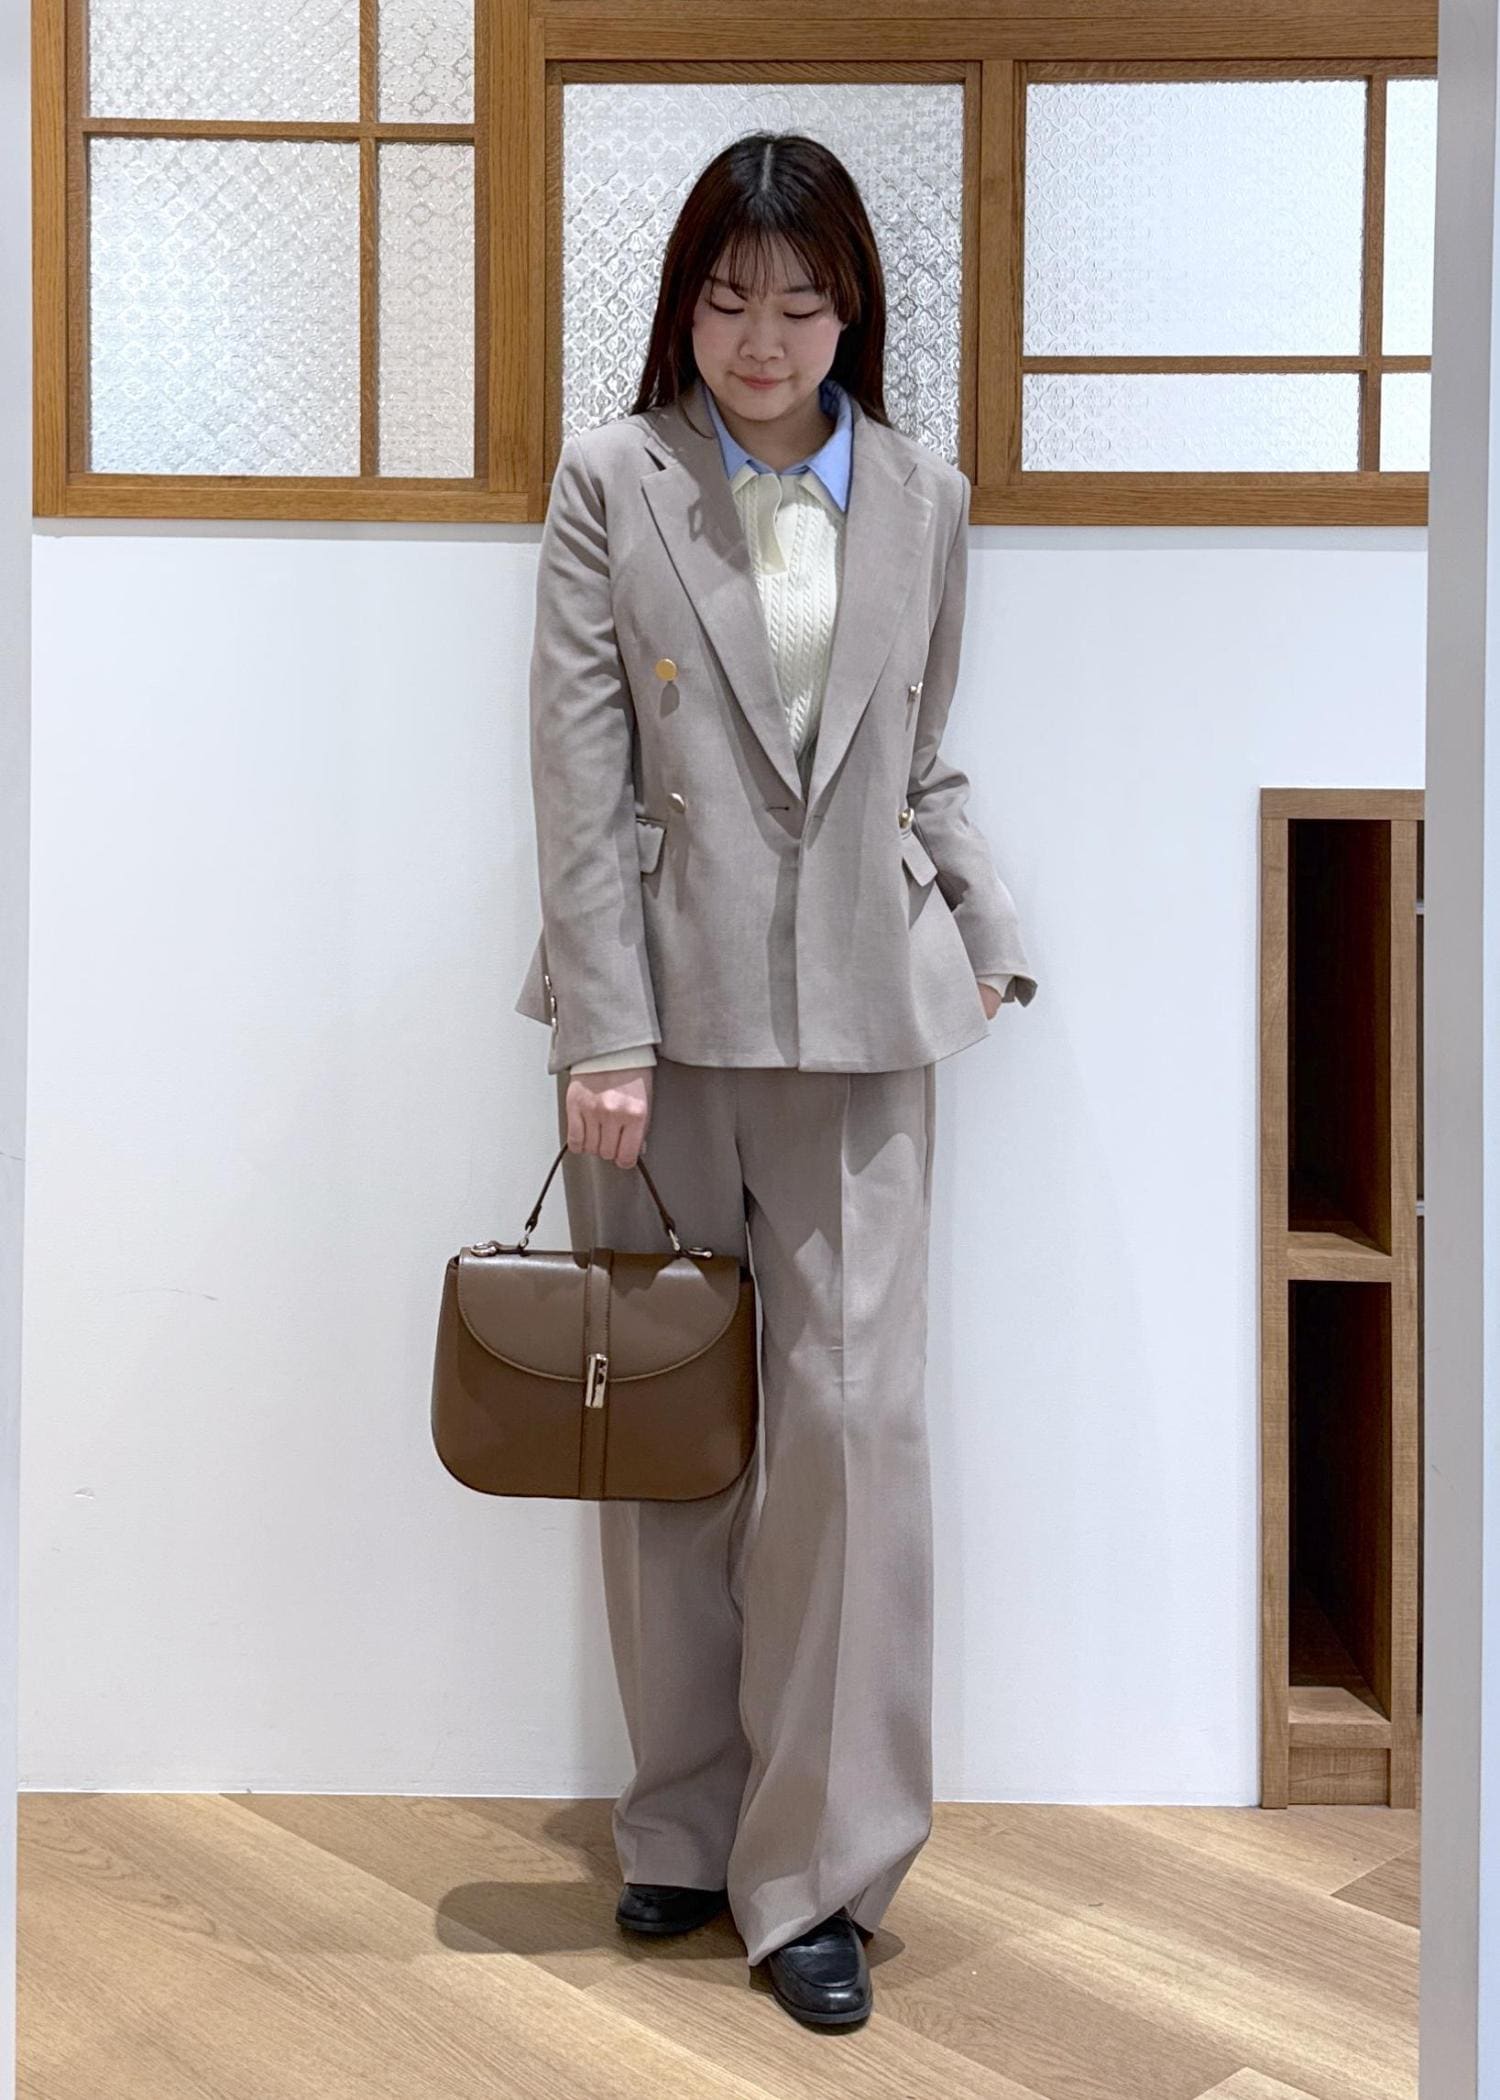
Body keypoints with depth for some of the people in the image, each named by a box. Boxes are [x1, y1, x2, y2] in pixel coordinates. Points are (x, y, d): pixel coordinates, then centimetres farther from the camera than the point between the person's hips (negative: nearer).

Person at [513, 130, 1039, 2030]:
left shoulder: (923, 500, 11)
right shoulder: (609, 481, 4)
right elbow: (580, 777, -4)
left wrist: (989, 936, 7)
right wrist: (604, 1033, -10)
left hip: (856, 1013, 1)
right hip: (662, 1006, -1)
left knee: (855, 1411, -4)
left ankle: (819, 1869, 11)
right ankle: (687, 1830, 24)